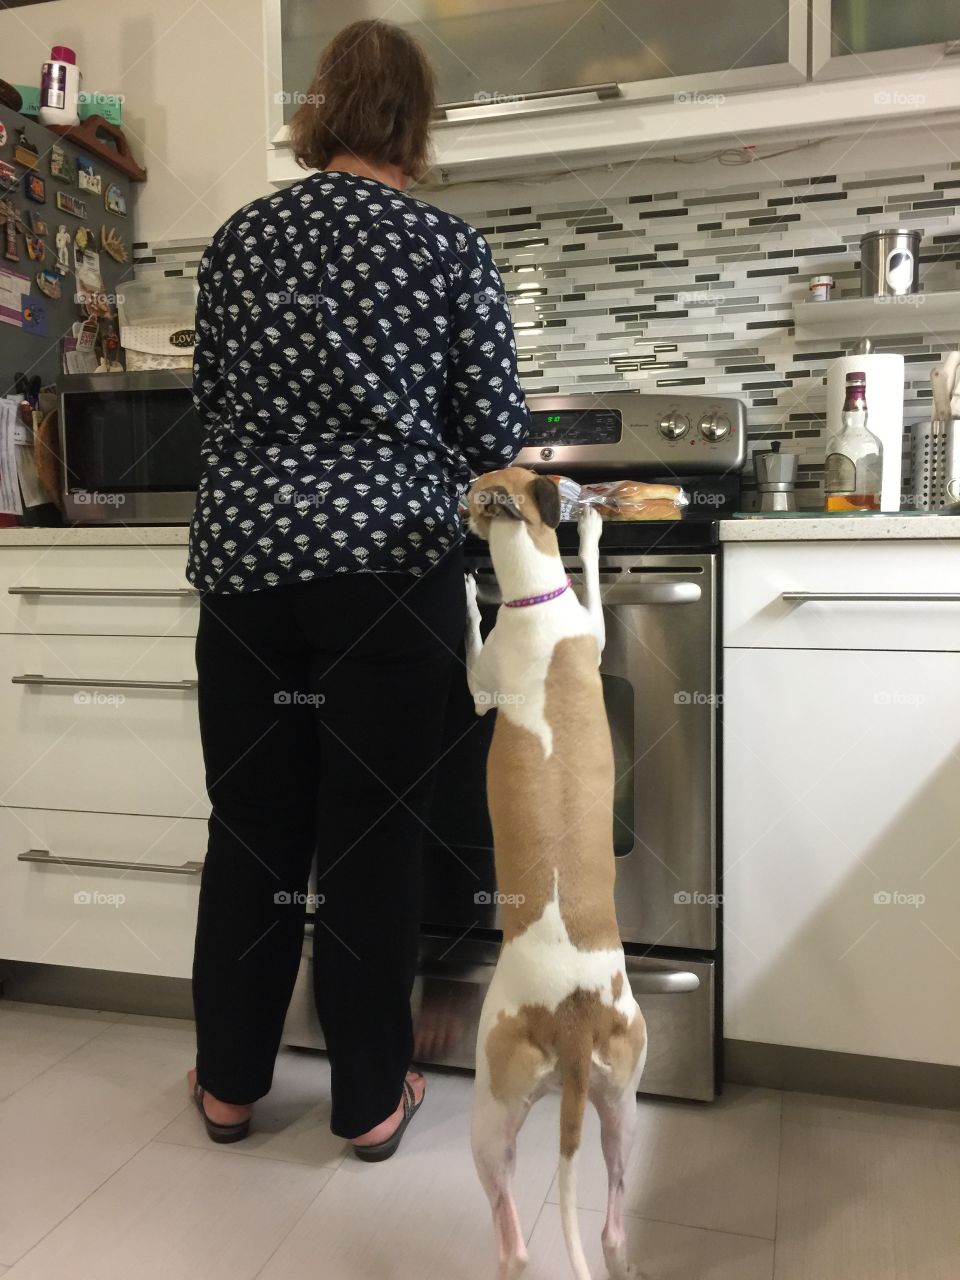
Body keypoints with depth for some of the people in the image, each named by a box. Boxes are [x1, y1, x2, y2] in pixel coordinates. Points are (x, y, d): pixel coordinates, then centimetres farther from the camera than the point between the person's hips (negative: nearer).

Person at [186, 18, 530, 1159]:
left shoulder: (238, 239, 8)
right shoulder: (447, 246, -1)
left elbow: (209, 397, 16)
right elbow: (496, 431, 0)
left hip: (244, 562, 3)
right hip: (391, 564, -3)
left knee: (250, 827, 13)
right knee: (372, 835, 6)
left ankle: (229, 1081, 29)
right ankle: (371, 1098, 22)